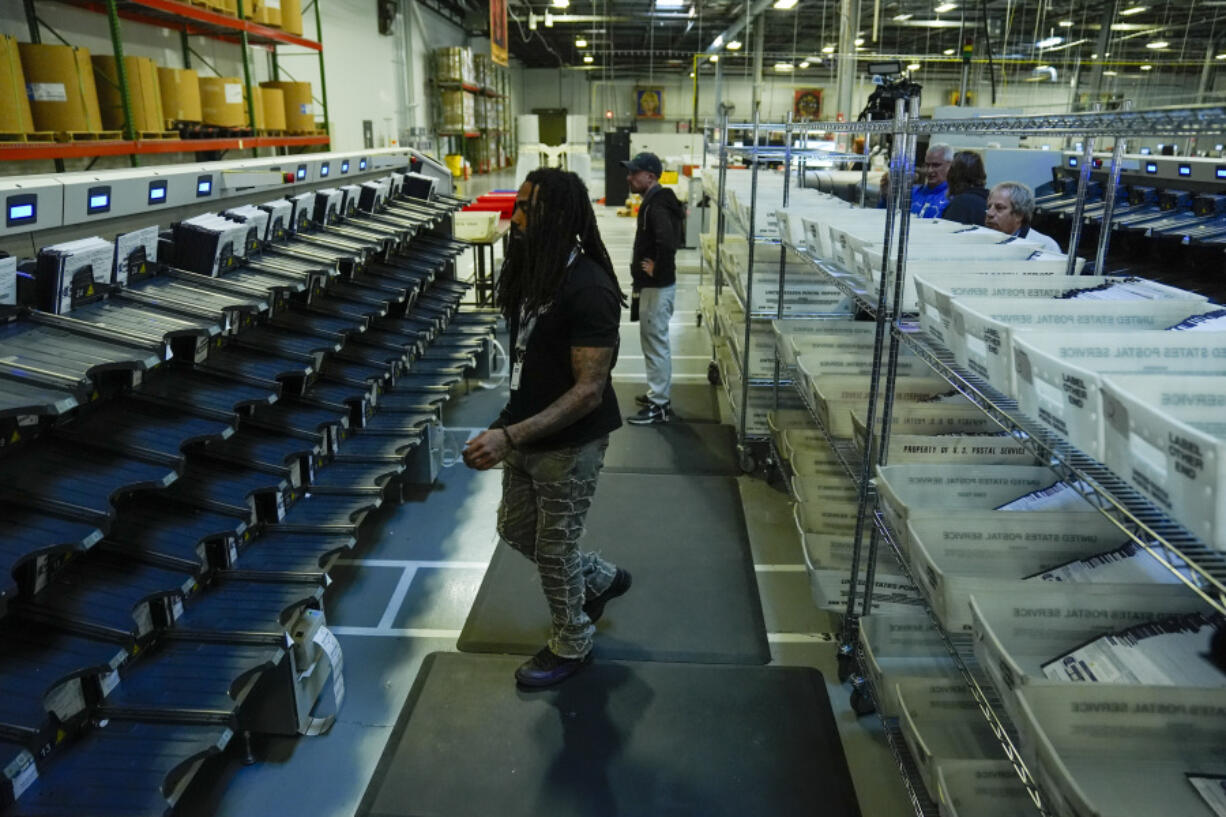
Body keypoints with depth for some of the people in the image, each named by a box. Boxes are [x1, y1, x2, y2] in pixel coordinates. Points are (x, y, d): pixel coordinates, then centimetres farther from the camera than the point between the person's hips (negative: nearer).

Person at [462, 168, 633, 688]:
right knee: (516, 529, 23)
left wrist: (510, 436, -33)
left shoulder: (588, 290, -26)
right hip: (526, 434, 9)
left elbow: (589, 390, -28)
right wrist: (511, 430, 16)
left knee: (554, 550, 8)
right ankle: (601, 579, 46)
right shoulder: (534, 270, 1)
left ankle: (571, 646, 36)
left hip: (569, 445, -9)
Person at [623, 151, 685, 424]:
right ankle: (660, 394, 31)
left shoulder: (656, 206, -20)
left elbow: (667, 243, -36)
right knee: (655, 341, 19)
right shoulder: (656, 201, 12)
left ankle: (659, 405, 3)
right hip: (652, 285, 11)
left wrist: (657, 270, -22)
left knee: (655, 342, -4)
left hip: (657, 287, -11)